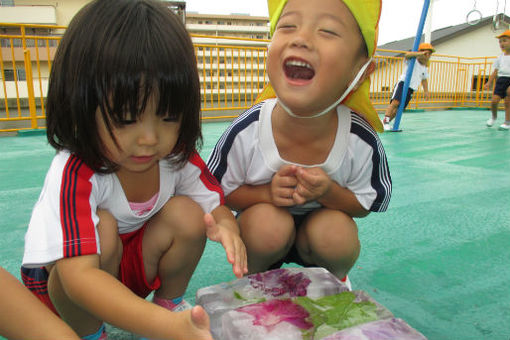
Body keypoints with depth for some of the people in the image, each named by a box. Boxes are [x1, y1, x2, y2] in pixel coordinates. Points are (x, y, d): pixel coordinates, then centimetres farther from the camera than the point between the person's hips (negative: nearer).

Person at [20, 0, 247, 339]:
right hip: (58, 283, -4)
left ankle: (170, 301, 4)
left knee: (187, 213, -21)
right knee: (103, 227, -35)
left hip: (134, 263, 4)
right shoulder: (75, 174, -36)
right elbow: (77, 274, -43)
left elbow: (216, 205, -10)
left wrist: (226, 226, -38)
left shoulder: (178, 155, -18)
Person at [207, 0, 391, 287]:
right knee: (268, 224, -32)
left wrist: (329, 192, -31)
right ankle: (252, 275, 5)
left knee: (338, 231, -29)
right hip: (260, 229, -1)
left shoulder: (362, 141, -25)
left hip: (321, 221, 2)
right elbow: (219, 190, -12)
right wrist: (266, 193, -31)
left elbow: (365, 204, -9)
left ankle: (334, 278, 10)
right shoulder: (245, 132, -27)